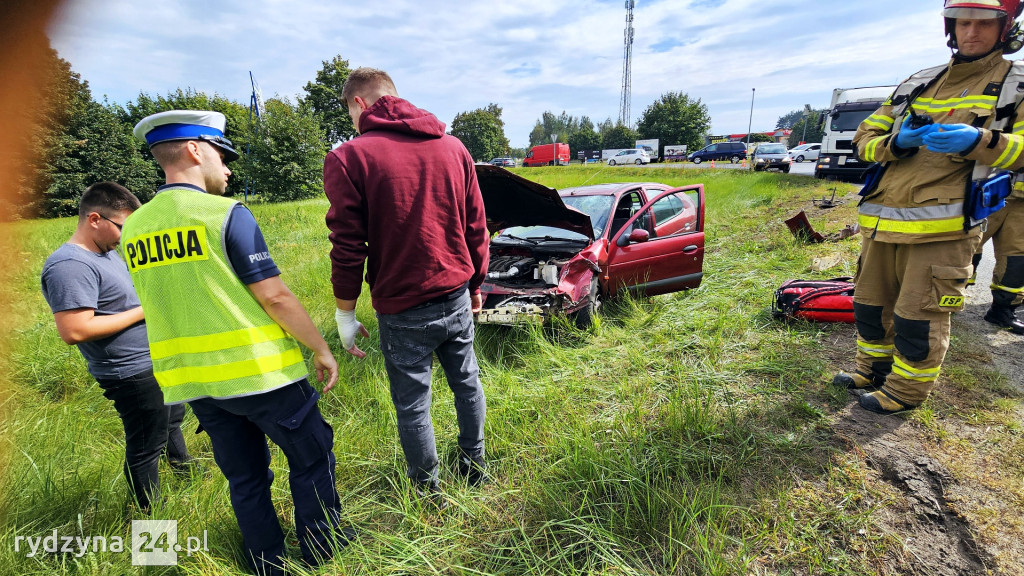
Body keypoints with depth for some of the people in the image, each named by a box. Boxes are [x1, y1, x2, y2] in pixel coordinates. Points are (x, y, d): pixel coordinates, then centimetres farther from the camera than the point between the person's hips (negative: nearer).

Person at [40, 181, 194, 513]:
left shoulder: (107, 252, 7)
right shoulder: (71, 265, -23)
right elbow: (74, 331, -31)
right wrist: (142, 312, -23)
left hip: (157, 360, 10)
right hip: (133, 374, -10)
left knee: (172, 416, 30)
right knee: (146, 447, 7)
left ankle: (182, 465, 54)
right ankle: (151, 512, 26)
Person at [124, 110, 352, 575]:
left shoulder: (134, 228, 6)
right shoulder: (226, 214, -15)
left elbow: (167, 306, 14)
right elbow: (274, 297, -18)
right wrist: (321, 349, -7)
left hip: (192, 382, 7)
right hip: (258, 373, -6)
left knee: (245, 479, 21)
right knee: (311, 459, 15)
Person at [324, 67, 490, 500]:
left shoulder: (348, 158, -10)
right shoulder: (453, 147, 5)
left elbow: (347, 248, -12)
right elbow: (477, 228, 7)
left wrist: (345, 314, -1)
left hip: (402, 310, -5)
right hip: (456, 298, 5)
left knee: (412, 404, 12)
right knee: (467, 382, 22)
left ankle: (428, 490, 31)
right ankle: (474, 466, 41)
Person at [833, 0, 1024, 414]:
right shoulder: (916, 84, 17)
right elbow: (864, 139, 13)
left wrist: (979, 142, -22)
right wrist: (896, 143, -8)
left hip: (942, 227, -5)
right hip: (883, 221, 5)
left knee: (919, 316, -1)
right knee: (870, 303, 14)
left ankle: (906, 392, 17)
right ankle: (873, 371, 34)